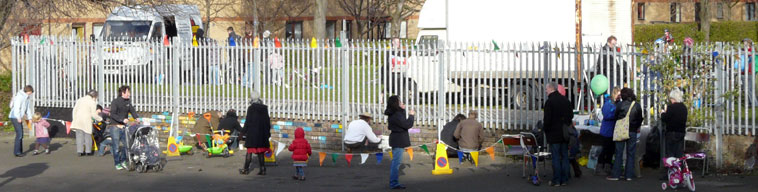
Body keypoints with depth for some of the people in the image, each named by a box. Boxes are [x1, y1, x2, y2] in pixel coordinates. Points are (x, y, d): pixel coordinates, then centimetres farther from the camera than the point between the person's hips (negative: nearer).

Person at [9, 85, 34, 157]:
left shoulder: (27, 98, 12)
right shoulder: (19, 96, -17)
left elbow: (28, 108, 17)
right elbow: (17, 108, -22)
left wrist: (30, 118, 12)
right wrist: (19, 118, -21)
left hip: (19, 118, 10)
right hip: (15, 117, -10)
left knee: (21, 134, 10)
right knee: (19, 134, -12)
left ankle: (20, 151, 14)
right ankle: (16, 152, -10)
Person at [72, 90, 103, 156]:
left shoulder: (79, 100, 13)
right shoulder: (92, 102, -4)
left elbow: (74, 110, 13)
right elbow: (94, 114, -5)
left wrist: (74, 119, 19)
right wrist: (100, 119, 10)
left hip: (78, 120, 4)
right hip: (87, 121, -4)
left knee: (79, 136, 6)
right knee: (88, 136, 7)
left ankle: (80, 151, 3)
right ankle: (88, 151, 9)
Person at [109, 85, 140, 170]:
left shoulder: (128, 102, 9)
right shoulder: (115, 102, -10)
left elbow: (132, 111, 3)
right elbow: (113, 114, -17)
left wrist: (137, 118, -17)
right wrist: (122, 119, -28)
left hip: (124, 126, 6)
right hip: (115, 126, -6)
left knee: (127, 144, 3)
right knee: (116, 146, -1)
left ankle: (123, 161, 19)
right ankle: (117, 163, 9)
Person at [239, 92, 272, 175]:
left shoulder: (251, 108, -10)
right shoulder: (265, 108, 3)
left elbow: (248, 121, -9)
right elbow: (267, 121, 8)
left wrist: (244, 131, 0)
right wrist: (268, 132, 17)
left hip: (252, 132, -4)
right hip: (262, 133, 4)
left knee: (249, 151, 3)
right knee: (261, 152, 8)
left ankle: (246, 169, 6)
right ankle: (262, 169, 4)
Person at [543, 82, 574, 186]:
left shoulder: (549, 101, -14)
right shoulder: (566, 100, 7)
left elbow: (547, 119, -16)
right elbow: (571, 115, 13)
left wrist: (546, 130, -1)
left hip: (554, 134, -6)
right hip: (565, 134, 6)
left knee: (556, 157, -2)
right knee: (564, 156, 10)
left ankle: (556, 180, -1)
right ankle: (564, 179, 12)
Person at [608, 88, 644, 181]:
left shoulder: (620, 105, -7)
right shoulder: (637, 105, -1)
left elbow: (616, 117, 1)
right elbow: (640, 118, 7)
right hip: (633, 131, 2)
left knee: (619, 153, 3)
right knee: (630, 154, 7)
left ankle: (616, 175, 1)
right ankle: (629, 175, 6)